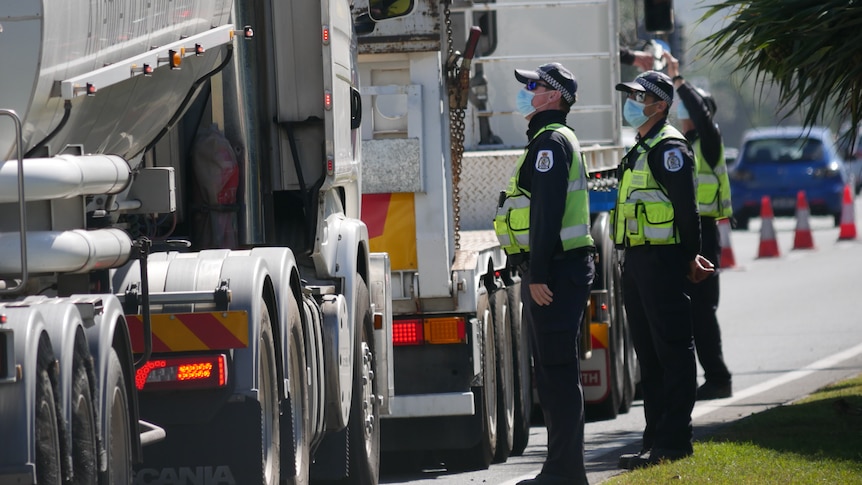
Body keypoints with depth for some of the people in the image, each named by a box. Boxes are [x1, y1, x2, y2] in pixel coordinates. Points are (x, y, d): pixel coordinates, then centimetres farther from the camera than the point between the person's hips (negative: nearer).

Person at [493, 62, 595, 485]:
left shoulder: (551, 143, -13)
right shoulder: (548, 140, 21)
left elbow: (547, 213, -21)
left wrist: (538, 275, -24)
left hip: (554, 271, -11)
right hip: (557, 271, 11)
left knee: (557, 370, -10)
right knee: (552, 370, 14)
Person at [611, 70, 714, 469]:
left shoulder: (669, 148, -12)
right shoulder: (640, 150, 20)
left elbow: (686, 207, -16)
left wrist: (690, 256, -15)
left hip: (663, 260, -10)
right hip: (637, 260, 10)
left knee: (672, 350, -8)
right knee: (648, 352, 12)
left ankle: (673, 441, -9)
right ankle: (656, 439, 17)